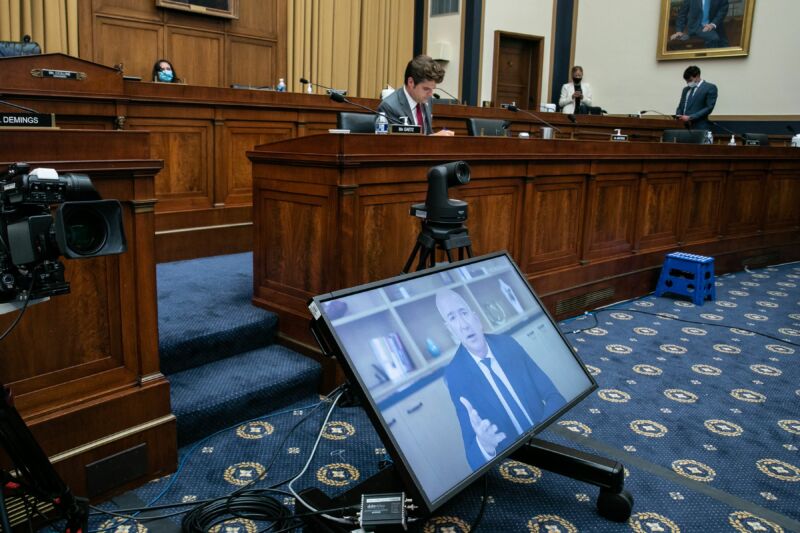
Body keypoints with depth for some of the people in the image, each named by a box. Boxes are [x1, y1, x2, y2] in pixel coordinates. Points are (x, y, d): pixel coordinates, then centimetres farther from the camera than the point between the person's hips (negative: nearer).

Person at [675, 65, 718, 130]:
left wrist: (690, 117, -16)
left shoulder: (710, 87, 0)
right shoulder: (686, 89, 20)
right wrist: (678, 116, -1)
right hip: (685, 126, 5)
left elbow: (709, 108, -8)